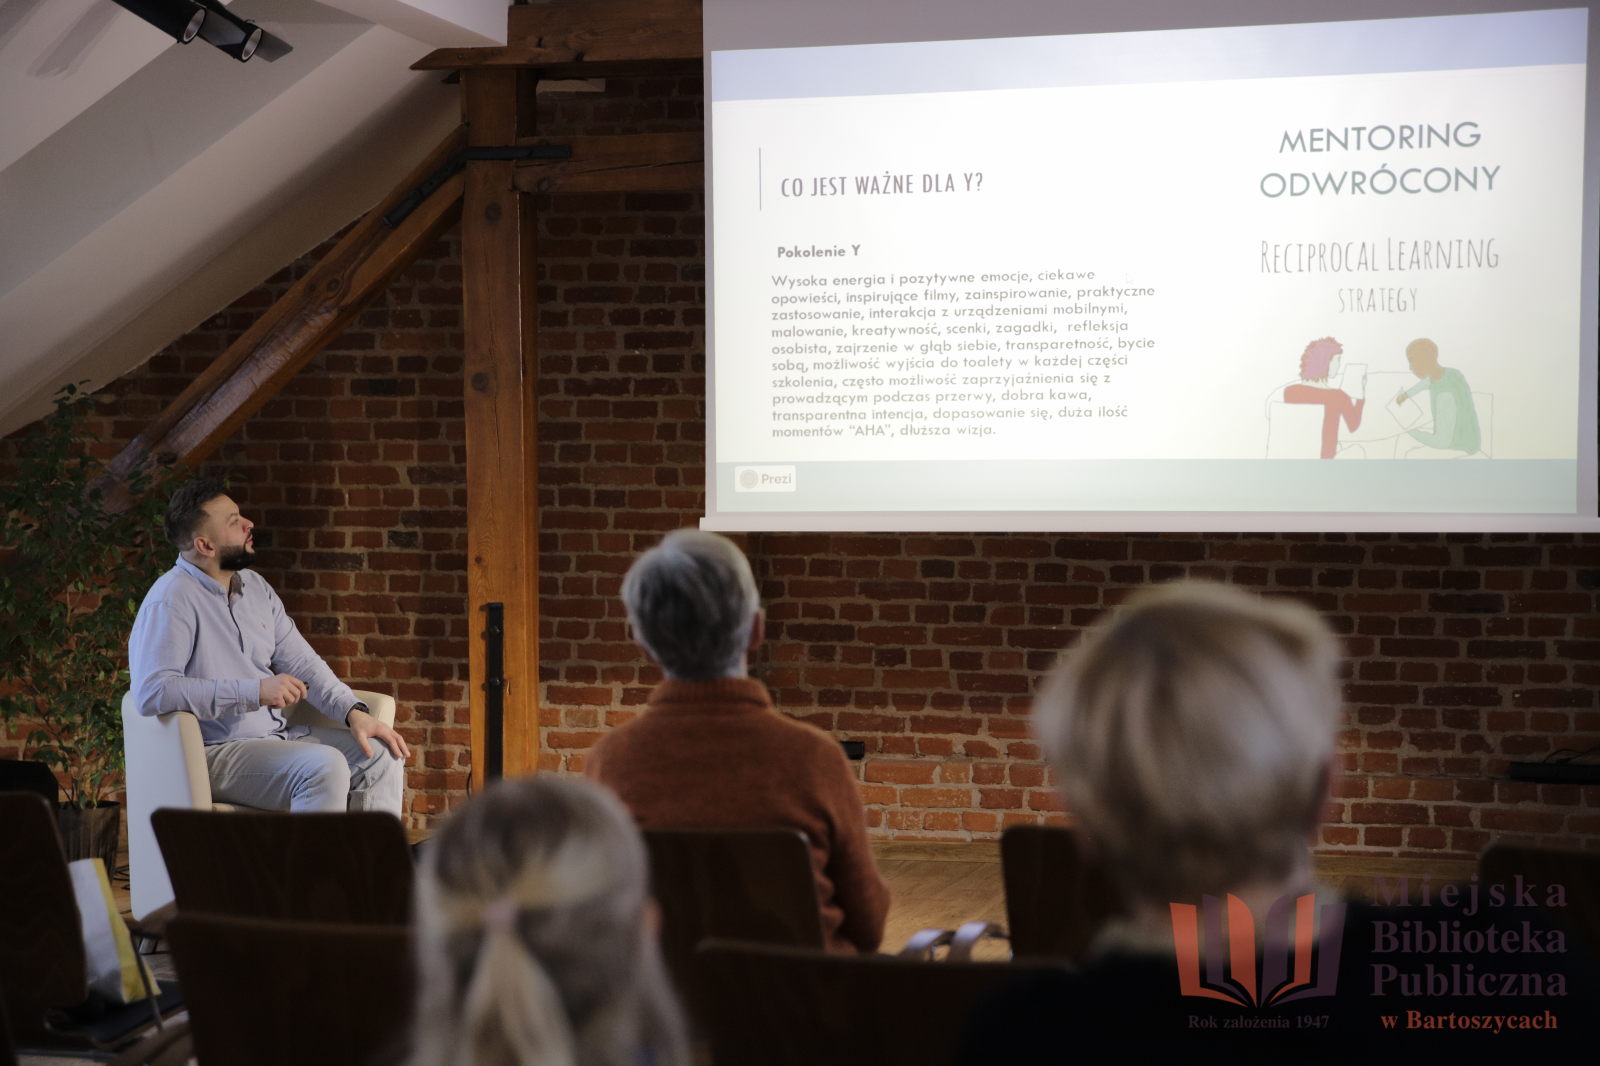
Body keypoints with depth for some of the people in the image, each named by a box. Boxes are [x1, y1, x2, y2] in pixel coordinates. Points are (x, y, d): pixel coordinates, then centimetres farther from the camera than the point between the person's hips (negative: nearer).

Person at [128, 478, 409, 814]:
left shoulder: (255, 587, 13)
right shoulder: (172, 600, -14)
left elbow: (301, 663, 15)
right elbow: (152, 692, -27)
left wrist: (354, 712, -3)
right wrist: (255, 691, -28)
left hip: (277, 736, 9)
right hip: (214, 752, -8)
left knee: (382, 755, -5)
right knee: (324, 766, -29)